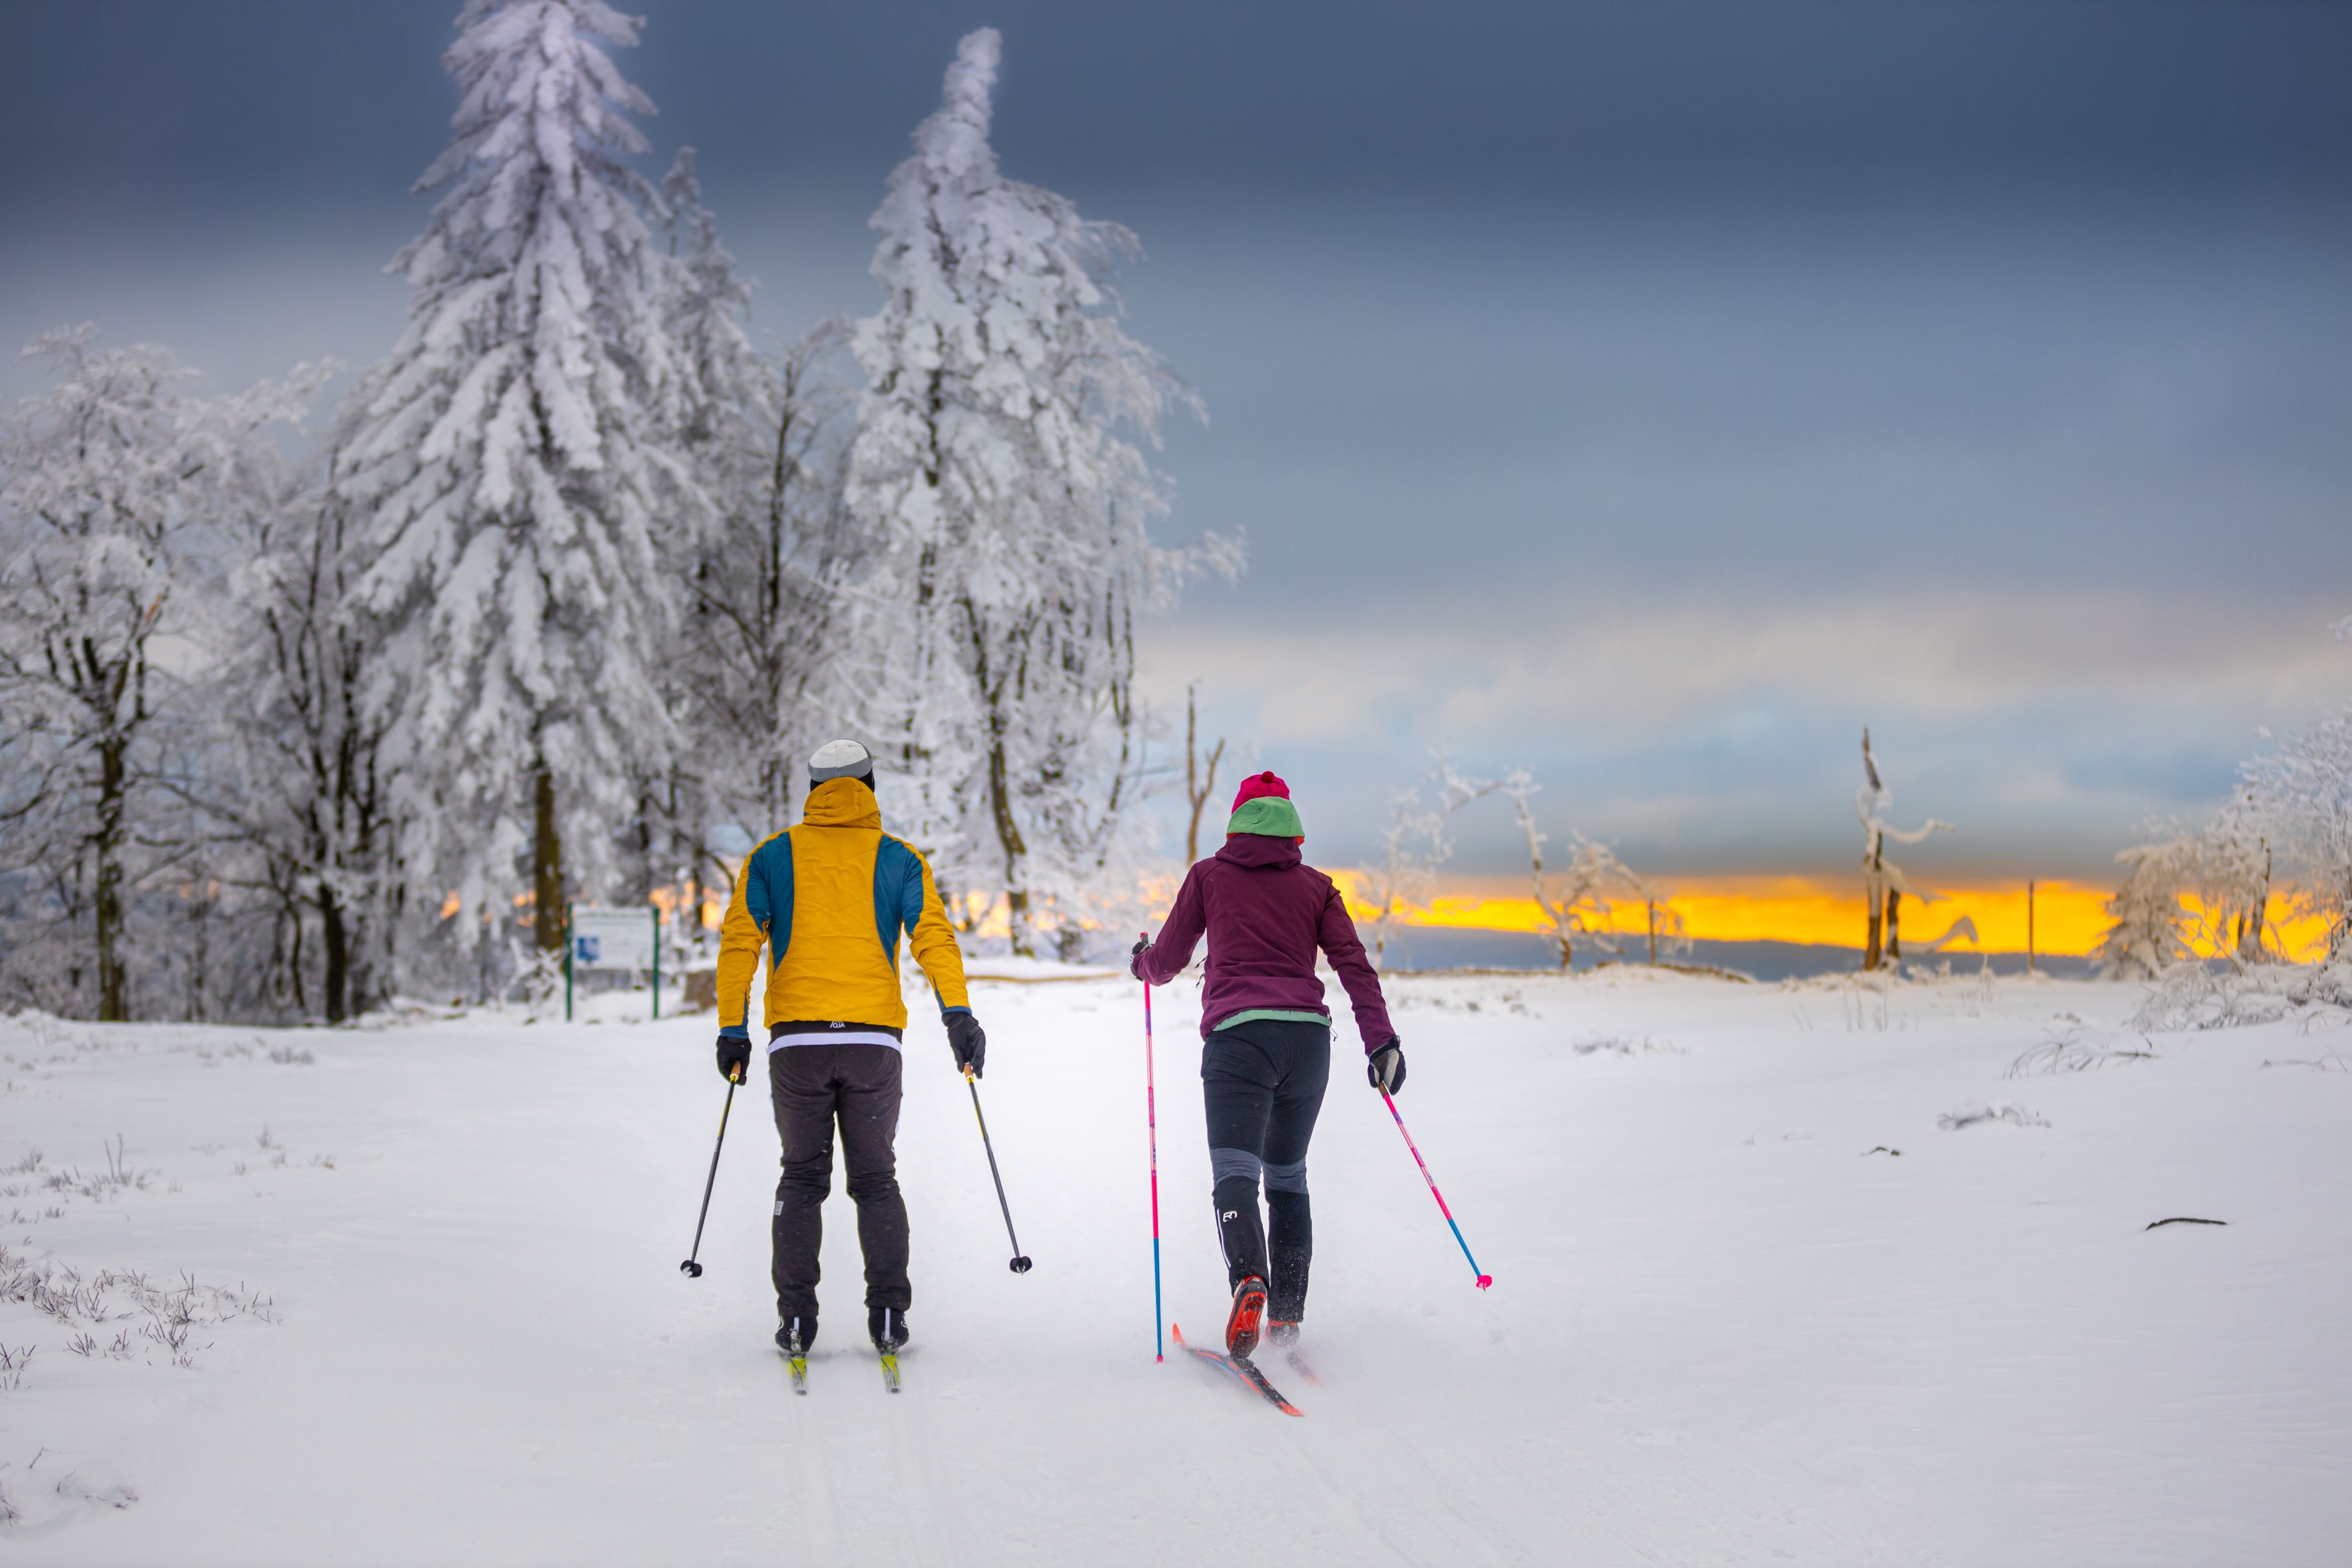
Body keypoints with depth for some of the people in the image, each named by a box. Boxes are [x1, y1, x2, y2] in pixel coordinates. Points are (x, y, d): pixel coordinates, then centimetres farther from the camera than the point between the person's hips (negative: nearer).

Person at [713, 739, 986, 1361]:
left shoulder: (771, 857, 7)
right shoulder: (898, 859, 6)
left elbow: (738, 942, 1)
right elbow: (934, 938, -4)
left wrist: (733, 1030, 4)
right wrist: (959, 1018, -4)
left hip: (796, 1041, 0)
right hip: (873, 1041, 0)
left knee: (802, 1178, 10)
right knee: (876, 1180, 10)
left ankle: (796, 1320, 3)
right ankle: (887, 1315, 1)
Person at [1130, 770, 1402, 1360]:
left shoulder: (1209, 875, 13)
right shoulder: (1315, 885, 17)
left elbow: (1167, 961, 18)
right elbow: (1353, 963, 4)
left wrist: (1140, 962, 40)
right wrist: (1381, 1041, -1)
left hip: (1237, 1034, -3)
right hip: (1308, 1036, 3)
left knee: (1236, 1173, -13)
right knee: (1288, 1177, 16)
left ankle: (1249, 1281, -40)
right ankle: (1287, 1317, 10)